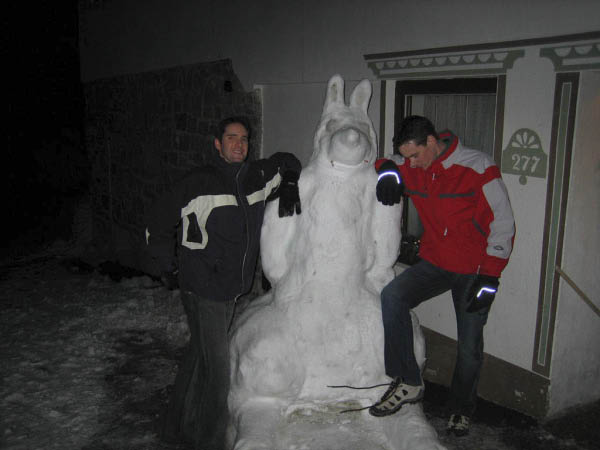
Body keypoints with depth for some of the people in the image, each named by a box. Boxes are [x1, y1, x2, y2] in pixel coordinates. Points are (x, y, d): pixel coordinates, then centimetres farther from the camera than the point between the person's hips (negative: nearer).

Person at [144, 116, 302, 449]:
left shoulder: (258, 177, 5)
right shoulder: (198, 184, -10)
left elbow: (286, 160, 26)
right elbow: (157, 225, -1)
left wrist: (290, 185, 7)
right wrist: (169, 268, 0)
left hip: (234, 290, 6)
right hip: (203, 290, -6)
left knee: (200, 356, 18)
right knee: (217, 367, -5)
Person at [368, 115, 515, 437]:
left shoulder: (478, 167, -14)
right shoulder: (411, 169, 0)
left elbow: (502, 223, -11)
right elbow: (384, 165, 21)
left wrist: (489, 277, -16)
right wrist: (388, 170, -6)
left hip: (474, 270, -3)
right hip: (433, 262, 4)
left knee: (470, 347, 3)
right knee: (392, 295, -23)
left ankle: (461, 409, 29)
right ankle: (408, 383, -12)